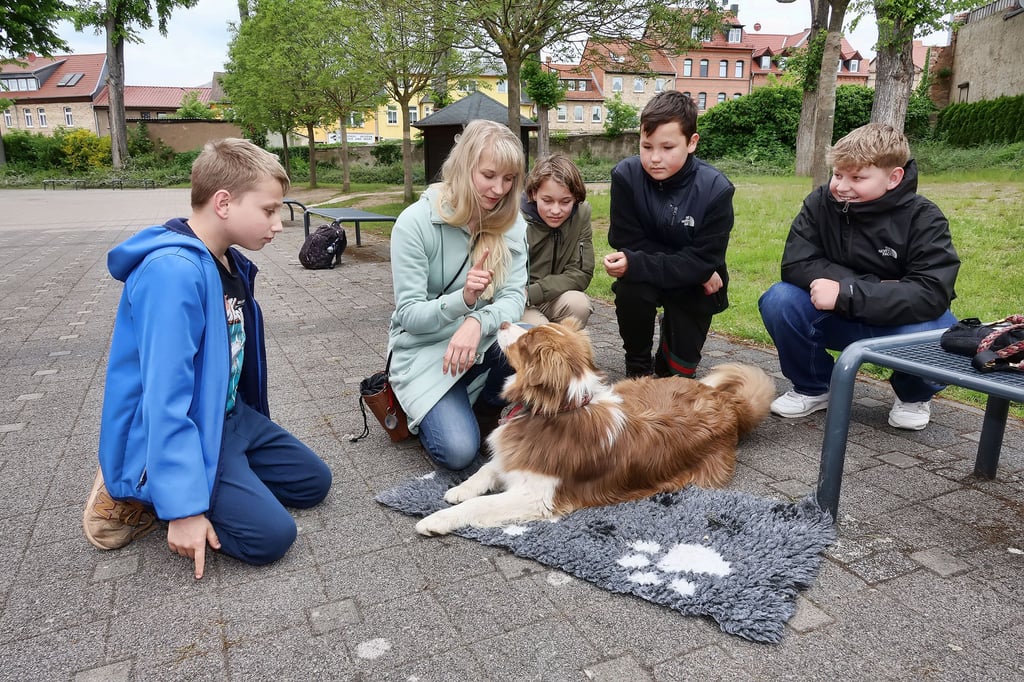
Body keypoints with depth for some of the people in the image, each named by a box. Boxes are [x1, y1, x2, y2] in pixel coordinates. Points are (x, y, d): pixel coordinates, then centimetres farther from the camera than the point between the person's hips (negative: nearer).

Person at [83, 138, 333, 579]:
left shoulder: (232, 264, 2)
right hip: (173, 439, -9)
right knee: (271, 534, -17)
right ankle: (139, 497, 1)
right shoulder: (173, 271, -27)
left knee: (313, 481, 12)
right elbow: (165, 397, -29)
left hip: (230, 418, 9)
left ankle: (157, 488, 12)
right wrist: (184, 508, -28)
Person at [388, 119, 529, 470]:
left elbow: (514, 298, -12)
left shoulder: (511, 223, -4)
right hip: (425, 349, -3)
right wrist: (463, 299, -35)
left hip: (483, 341, 4)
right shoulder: (415, 222, -17)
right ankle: (420, 407, 12)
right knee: (459, 451, -23)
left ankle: (484, 408, 1)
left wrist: (477, 322, -34)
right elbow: (409, 314, -16)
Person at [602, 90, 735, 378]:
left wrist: (635, 264, -35)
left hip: (695, 285, 0)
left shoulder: (716, 189, -23)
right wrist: (689, 265, -23)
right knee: (629, 288, -32)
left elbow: (702, 261, -24)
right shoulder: (626, 175, -21)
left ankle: (668, 365, 35)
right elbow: (627, 244, -18)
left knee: (680, 367, -5)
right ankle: (638, 365, -4)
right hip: (645, 276, 0)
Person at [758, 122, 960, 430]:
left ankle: (912, 396, 5)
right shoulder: (821, 201, -13)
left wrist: (846, 292, -36)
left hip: (902, 321, -1)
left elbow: (930, 295, -28)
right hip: (840, 320, 2)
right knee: (778, 300, -25)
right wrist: (873, 287, -27)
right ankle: (813, 388, 2)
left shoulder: (923, 218, -17)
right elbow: (795, 264, -20)